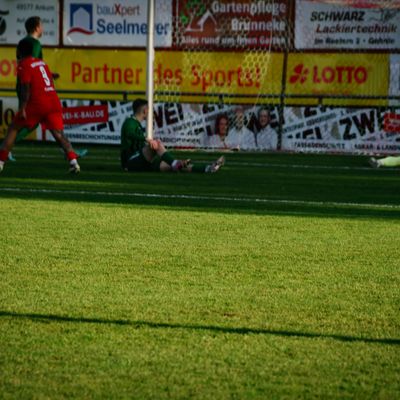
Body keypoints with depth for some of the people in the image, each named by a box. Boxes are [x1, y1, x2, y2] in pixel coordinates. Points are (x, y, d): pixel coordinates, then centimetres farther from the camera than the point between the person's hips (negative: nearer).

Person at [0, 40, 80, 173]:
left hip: (37, 103, -6)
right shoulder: (42, 63, 21)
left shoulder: (23, 65, -1)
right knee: (58, 134, 2)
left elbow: (25, 87, -12)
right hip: (54, 102, 6)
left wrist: (22, 109, -15)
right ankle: (73, 161, -19)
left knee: (13, 129, 7)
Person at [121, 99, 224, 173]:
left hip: (142, 163, 9)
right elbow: (130, 134, -26)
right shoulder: (130, 122, -3)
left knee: (176, 165, -5)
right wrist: (147, 139, -39)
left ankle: (207, 168, -16)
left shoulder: (137, 124, 28)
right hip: (132, 160, -8)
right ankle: (174, 163, -53)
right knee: (157, 143, -32)